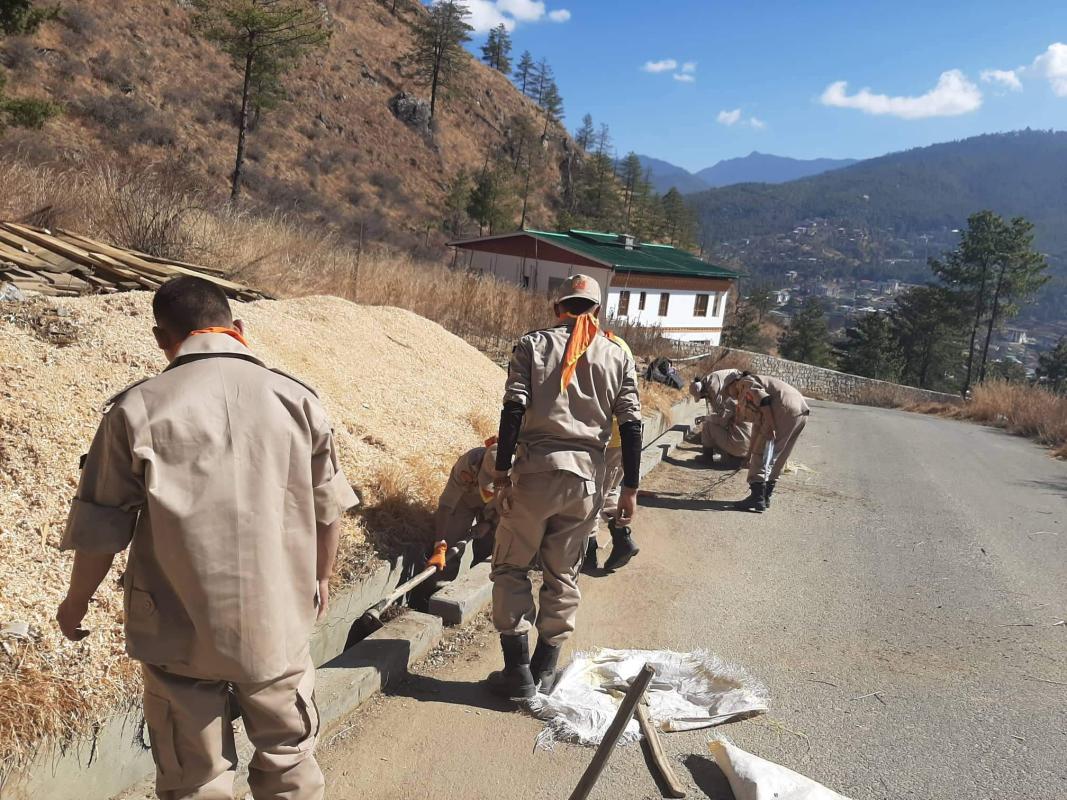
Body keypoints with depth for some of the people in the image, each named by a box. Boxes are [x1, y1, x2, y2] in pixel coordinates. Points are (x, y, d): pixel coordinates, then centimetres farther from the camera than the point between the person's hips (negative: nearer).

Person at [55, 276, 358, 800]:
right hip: (277, 620, 2)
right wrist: (320, 579, 21)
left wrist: (76, 600, 14)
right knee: (289, 758, 21)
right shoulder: (296, 399, -6)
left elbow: (101, 528, -6)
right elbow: (328, 509, 3)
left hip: (180, 629, -1)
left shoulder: (137, 409, -13)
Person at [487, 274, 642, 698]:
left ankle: (518, 670, 11)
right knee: (563, 577, 14)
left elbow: (514, 409, -8)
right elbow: (631, 425, 4)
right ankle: (544, 671, 22)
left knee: (511, 568, 11)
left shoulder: (532, 344, 3)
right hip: (586, 477, 3)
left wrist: (501, 468, -4)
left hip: (535, 470, -3)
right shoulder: (617, 356, 9)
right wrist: (630, 487, 8)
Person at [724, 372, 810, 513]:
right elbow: (758, 423, 36)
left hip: (785, 411, -10)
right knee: (777, 458, 17)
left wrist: (770, 426, -19)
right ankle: (765, 497, 20)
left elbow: (763, 399, -11)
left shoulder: (745, 382, 8)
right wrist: (750, 453, 42)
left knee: (761, 455, -4)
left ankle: (757, 498, -7)